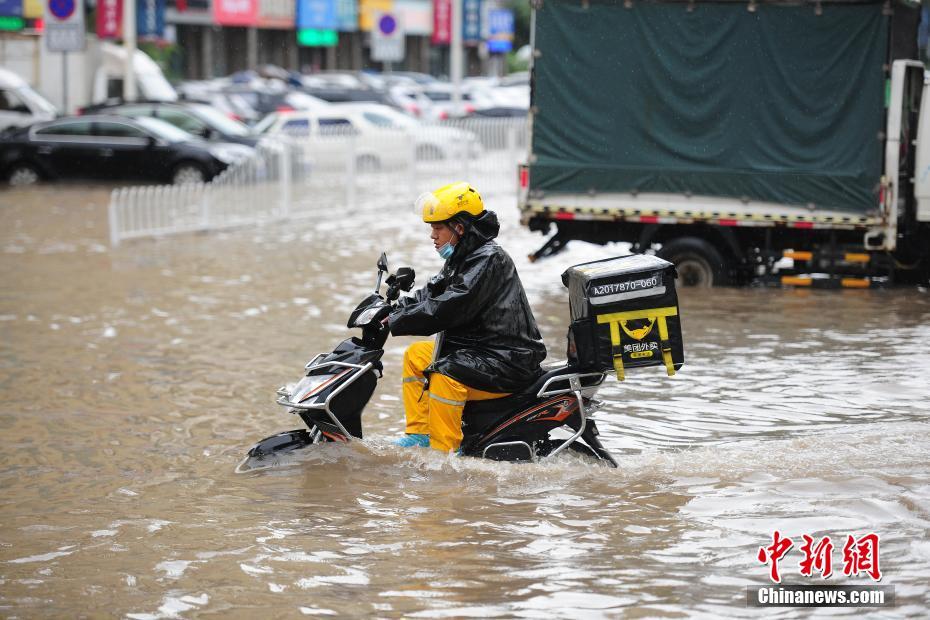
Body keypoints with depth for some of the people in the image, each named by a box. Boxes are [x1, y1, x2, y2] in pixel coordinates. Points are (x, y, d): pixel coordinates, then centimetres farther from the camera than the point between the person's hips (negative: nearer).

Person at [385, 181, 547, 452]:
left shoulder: (488, 260, -18)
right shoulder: (462, 258, 14)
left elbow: (448, 308, -26)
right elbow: (431, 293, 17)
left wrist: (396, 322, -21)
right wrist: (391, 310, 0)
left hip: (508, 359, -11)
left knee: (444, 375, -32)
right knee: (416, 355, 14)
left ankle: (443, 453, -29)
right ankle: (419, 434, 10)